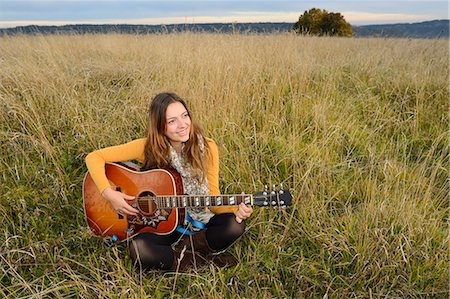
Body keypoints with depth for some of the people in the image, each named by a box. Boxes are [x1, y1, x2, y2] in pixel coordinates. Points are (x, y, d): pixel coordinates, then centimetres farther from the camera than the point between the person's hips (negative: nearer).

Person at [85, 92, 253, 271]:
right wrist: (109, 194, -24)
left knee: (234, 225, -27)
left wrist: (236, 209, -26)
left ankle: (179, 250, -10)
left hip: (199, 222, 1)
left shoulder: (207, 148, -11)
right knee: (137, 249, -31)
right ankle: (204, 260, -12)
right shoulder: (147, 148, -14)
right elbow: (94, 157, -11)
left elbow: (212, 197, -7)